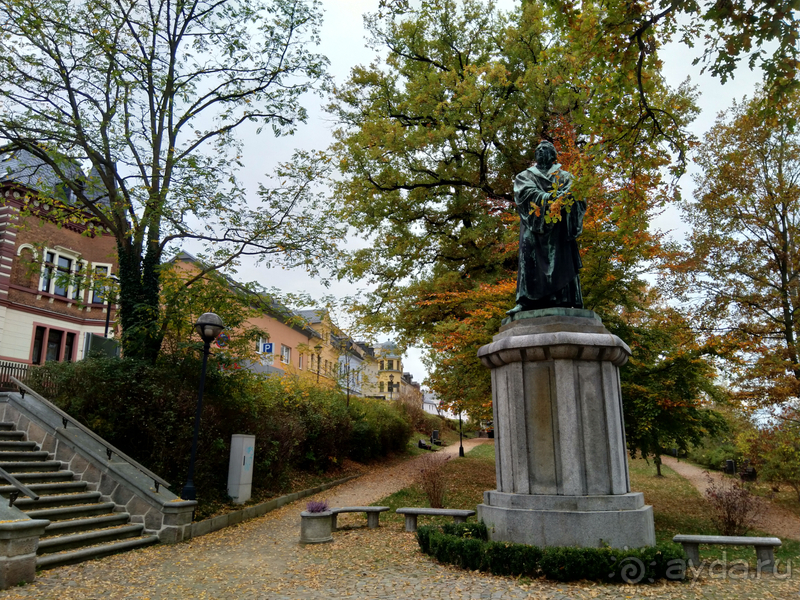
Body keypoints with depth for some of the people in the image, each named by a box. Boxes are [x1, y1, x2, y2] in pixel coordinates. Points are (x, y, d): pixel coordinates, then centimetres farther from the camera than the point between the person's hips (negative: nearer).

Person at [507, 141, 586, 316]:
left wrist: (561, 196, -20)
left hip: (558, 225, 0)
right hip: (534, 222, 0)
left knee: (560, 260, -10)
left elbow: (574, 192, 3)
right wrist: (547, 197, -16)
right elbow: (525, 191, 0)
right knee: (530, 260, -11)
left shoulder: (564, 176, 20)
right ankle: (525, 301, -18)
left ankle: (564, 302, -15)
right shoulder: (526, 176, 20)